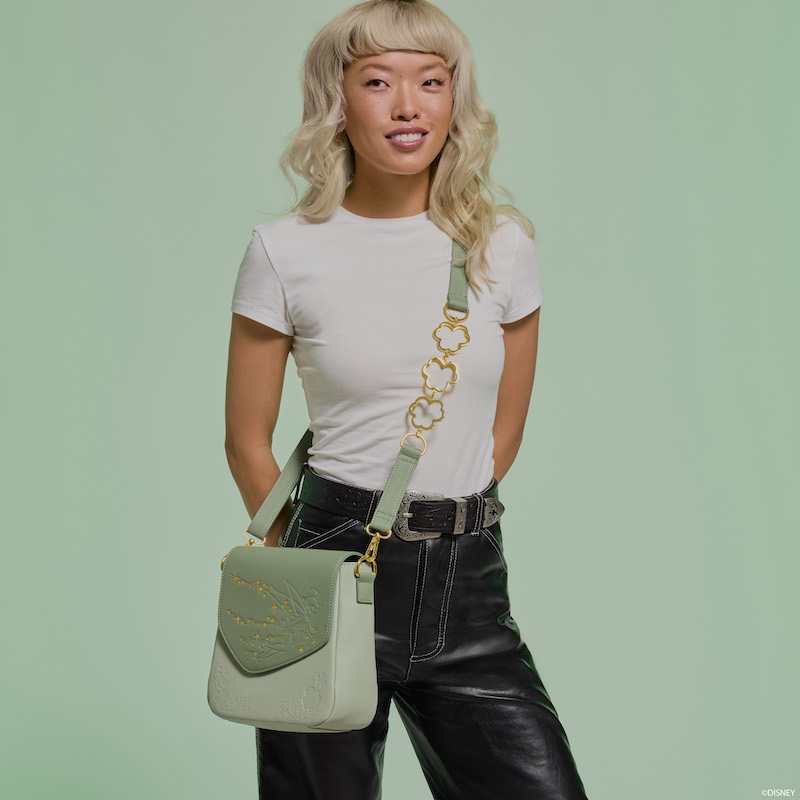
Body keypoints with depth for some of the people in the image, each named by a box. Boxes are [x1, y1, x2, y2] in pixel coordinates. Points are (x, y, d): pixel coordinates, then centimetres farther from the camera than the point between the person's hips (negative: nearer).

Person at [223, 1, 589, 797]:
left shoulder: (503, 244, 3)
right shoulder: (285, 251, -5)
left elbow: (504, 428, 12)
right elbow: (246, 440, 3)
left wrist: (441, 528, 10)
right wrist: (311, 567, 8)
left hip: (467, 578, 3)